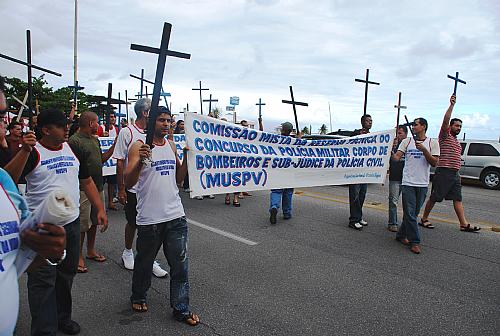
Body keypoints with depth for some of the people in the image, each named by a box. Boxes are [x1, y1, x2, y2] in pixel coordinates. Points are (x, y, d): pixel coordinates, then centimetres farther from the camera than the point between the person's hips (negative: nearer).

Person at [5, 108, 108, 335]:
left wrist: (100, 209, 5)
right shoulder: (33, 152, -8)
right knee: (43, 281, -1)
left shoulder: (72, 149, 8)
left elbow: (87, 181, 12)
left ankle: (62, 316, 34)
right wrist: (25, 150, -30)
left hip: (71, 222, 6)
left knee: (67, 274, 17)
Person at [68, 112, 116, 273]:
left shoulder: (95, 139, 14)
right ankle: (78, 256, 13)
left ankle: (91, 250, 31)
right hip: (83, 189, -8)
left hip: (98, 187, 9)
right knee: (81, 224, 0)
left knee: (94, 221, 17)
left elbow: (102, 159, 19)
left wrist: (114, 144, 12)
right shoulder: (74, 141, -14)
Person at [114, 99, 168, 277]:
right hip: (133, 188, -3)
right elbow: (120, 162, -7)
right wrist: (121, 189, -8)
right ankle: (128, 253, 37)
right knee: (132, 223, 13)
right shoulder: (127, 132, -8)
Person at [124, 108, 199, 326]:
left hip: (175, 215, 4)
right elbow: (129, 183, -15)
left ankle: (181, 309, 21)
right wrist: (140, 161, -31)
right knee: (144, 262, 16)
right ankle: (138, 297, 42)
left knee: (180, 265, 8)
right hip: (149, 218, -4)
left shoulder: (171, 145, 10)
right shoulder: (139, 146, -7)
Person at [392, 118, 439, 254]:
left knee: (413, 213, 10)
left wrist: (423, 149, -16)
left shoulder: (432, 143, 5)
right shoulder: (407, 141, 6)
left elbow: (434, 162, -4)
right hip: (408, 182, -1)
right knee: (410, 213, -4)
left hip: (423, 184, 1)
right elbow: (396, 157, -5)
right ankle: (414, 241, 5)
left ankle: (401, 235, 27)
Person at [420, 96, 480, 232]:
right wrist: (452, 105, -23)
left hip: (455, 174, 8)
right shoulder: (445, 136, -2)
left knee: (458, 199, 5)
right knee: (434, 198, -2)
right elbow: (446, 120, -18)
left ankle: (464, 224, 6)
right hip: (443, 172, -8)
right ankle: (424, 219, 8)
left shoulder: (457, 141, 23)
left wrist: (456, 172, 21)